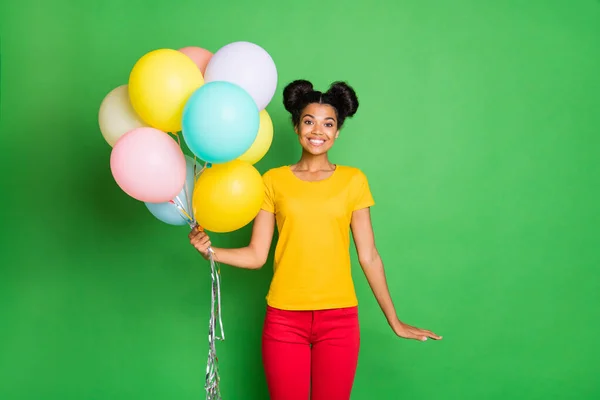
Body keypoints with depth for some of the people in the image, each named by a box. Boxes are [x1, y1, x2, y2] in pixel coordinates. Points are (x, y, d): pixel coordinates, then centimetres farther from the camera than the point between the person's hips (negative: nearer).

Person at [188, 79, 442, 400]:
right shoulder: (274, 180, 4)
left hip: (339, 318, 0)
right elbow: (256, 255, 2)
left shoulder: (353, 180, 4)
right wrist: (209, 250, -14)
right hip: (284, 317, 0)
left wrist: (394, 321, 5)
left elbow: (368, 256, 5)